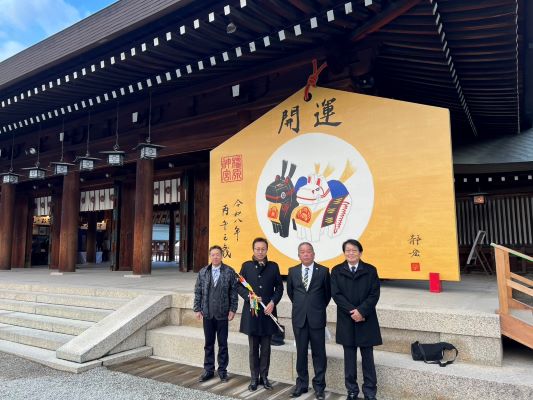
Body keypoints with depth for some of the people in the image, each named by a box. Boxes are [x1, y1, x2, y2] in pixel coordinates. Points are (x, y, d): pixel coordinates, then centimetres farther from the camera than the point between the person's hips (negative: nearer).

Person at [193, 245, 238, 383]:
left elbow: (233, 292, -3)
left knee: (223, 344, 8)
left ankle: (222, 370, 22)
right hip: (207, 314, 2)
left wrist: (232, 309, -6)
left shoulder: (229, 272, -4)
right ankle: (208, 370, 25)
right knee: (209, 343, 12)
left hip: (223, 314, -2)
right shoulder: (203, 272, 4)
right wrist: (197, 309, 2)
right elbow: (198, 292, 6)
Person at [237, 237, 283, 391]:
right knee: (253, 348, 9)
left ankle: (264, 376, 23)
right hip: (251, 311, 0)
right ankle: (254, 378, 20)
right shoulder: (246, 266, 3)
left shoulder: (273, 266, 5)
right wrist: (249, 296, -15)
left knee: (266, 347, 9)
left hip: (268, 312, 1)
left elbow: (279, 287, 4)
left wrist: (273, 302, -10)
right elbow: (239, 286, 2)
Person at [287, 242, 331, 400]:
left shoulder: (323, 271, -4)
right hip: (299, 318, 2)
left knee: (319, 353, 7)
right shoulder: (292, 271, 3)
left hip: (317, 318, -2)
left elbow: (328, 293, 7)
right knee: (301, 352, 11)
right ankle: (301, 384, 25)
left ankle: (319, 386, 20)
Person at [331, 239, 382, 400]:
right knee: (349, 359, 10)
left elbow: (374, 294, -5)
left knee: (368, 358, 7)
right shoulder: (336, 271, 2)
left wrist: (361, 311, -16)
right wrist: (352, 311, -15)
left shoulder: (370, 270, 1)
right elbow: (336, 294, -5)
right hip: (346, 320, 1)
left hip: (366, 320, 0)